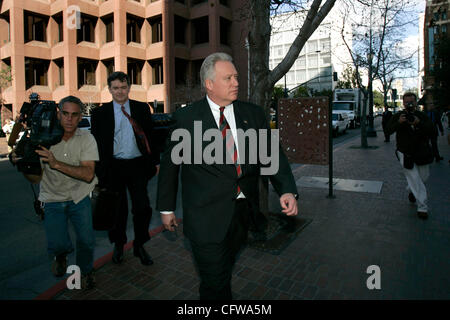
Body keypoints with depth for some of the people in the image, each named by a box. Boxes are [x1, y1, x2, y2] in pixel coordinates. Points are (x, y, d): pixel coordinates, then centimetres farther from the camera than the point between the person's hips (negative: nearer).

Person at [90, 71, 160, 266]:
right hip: (113, 168, 0)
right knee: (117, 208, 11)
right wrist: (97, 170, 2)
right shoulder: (99, 114, 3)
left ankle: (139, 246, 22)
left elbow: (150, 137, 9)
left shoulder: (142, 109, 6)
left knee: (142, 207, 0)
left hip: (138, 165, 0)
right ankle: (119, 245, 34)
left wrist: (155, 161, 5)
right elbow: (96, 144, 5)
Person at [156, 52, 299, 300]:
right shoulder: (186, 118, -7)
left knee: (224, 272, 24)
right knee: (215, 283, 6)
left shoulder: (253, 114, 3)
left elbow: (272, 154, 0)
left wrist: (287, 190, -16)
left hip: (244, 212, 4)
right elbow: (169, 164, 1)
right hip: (207, 217, -3)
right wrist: (166, 207, 5)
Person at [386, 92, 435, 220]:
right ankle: (422, 207, 1)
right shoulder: (397, 116, 2)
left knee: (423, 177, 13)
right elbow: (389, 130, -10)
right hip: (405, 153, -3)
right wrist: (399, 122, -28)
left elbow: (431, 131, -7)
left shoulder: (422, 116, 4)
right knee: (415, 179, -6)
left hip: (422, 152, 3)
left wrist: (419, 123, -23)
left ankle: (411, 190, 45)